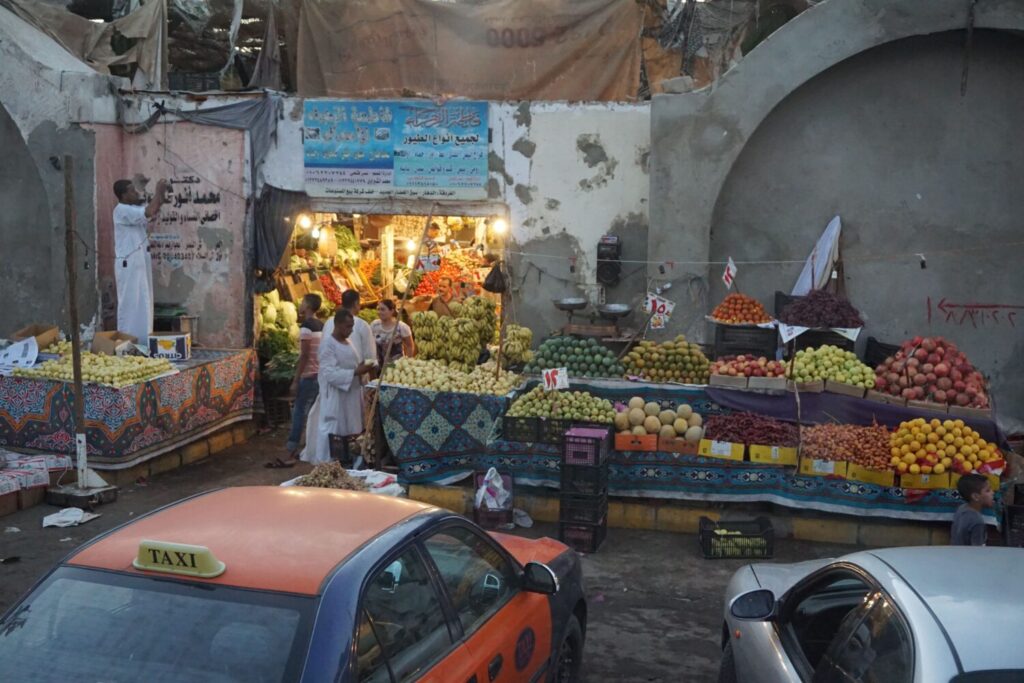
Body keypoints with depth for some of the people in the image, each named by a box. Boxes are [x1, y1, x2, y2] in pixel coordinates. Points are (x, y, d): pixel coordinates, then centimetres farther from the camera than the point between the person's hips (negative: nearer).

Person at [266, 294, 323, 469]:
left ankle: (291, 454, -8)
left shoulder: (306, 327, -14)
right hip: (320, 374, 8)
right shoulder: (321, 326, 10)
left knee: (299, 413, -7)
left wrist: (295, 380, -15)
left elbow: (304, 356, -18)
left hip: (309, 376, -8)